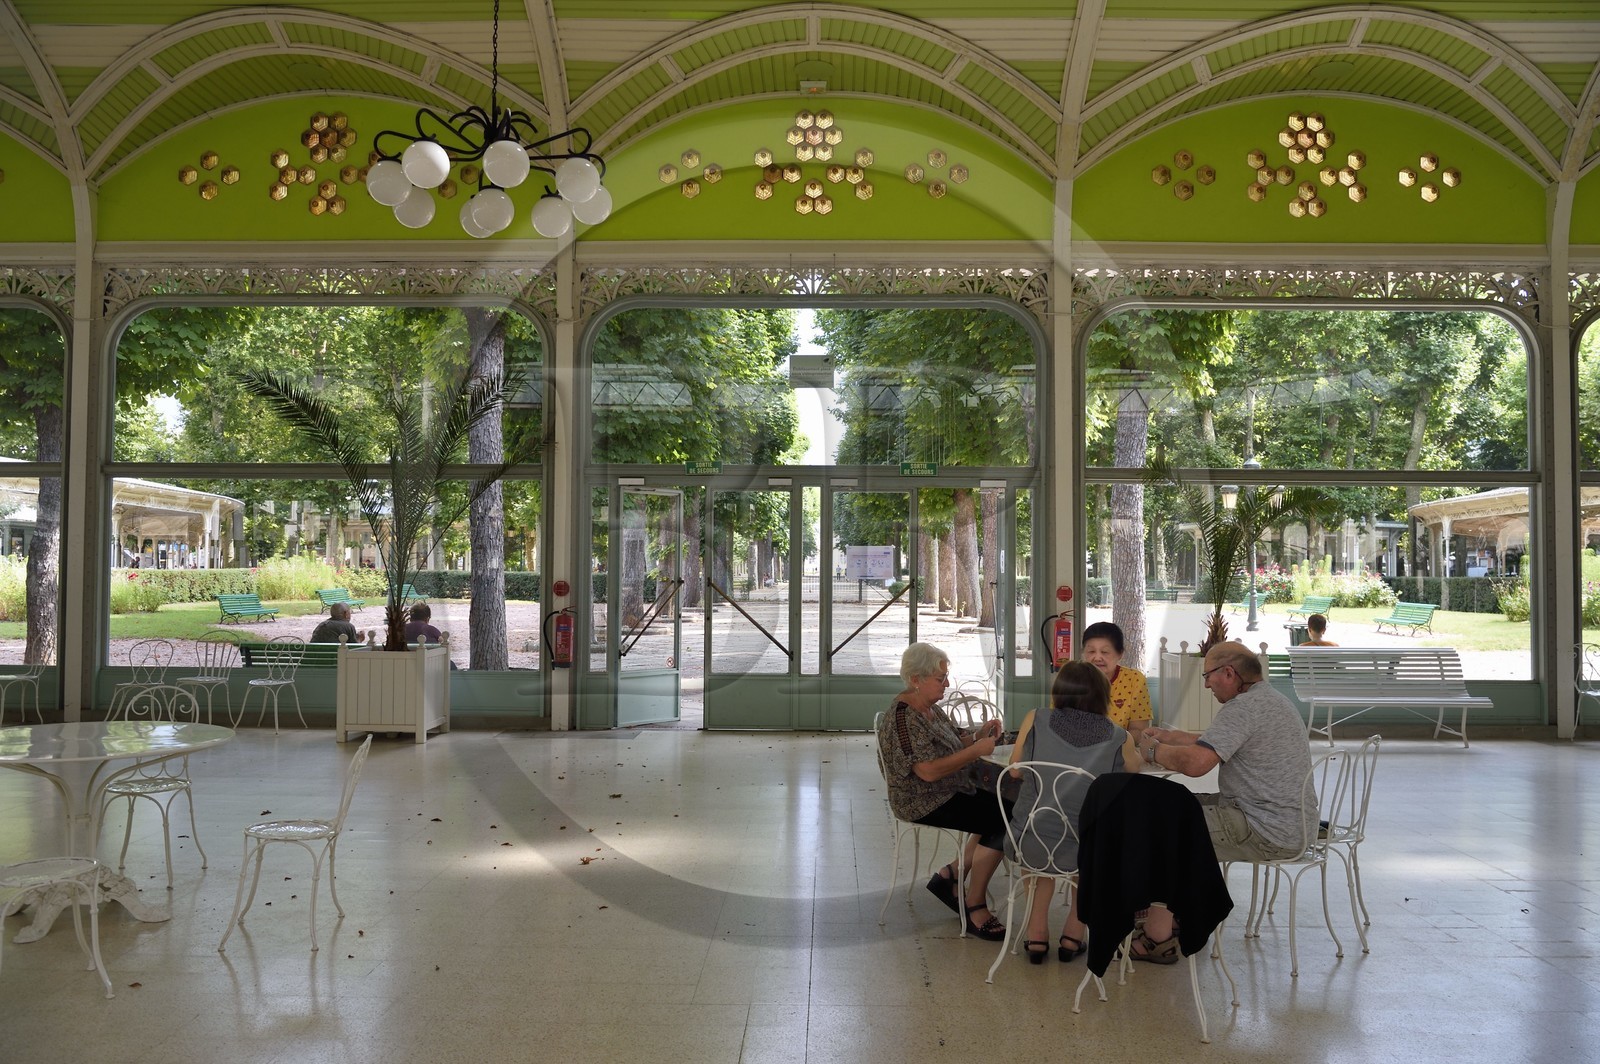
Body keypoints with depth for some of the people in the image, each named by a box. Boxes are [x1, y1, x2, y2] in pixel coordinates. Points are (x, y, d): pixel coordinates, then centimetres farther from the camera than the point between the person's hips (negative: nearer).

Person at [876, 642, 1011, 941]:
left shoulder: (929, 708, 10)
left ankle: (950, 876, 6)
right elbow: (929, 770, -26)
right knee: (1003, 823, -19)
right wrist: (976, 750, -22)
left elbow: (949, 744, 14)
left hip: (950, 791, 10)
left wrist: (978, 733, -5)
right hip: (924, 802, -10)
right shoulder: (902, 718, -20)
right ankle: (975, 909, -7)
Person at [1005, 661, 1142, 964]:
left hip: (1027, 847, 1)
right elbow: (1134, 769, 16)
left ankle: (1037, 932, 31)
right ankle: (1073, 933, 33)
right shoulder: (1119, 739, -6)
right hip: (1085, 853, -1)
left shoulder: (1035, 721, -4)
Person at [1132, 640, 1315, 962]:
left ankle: (1157, 938, -2)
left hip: (1269, 833, -11)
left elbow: (1195, 763, -28)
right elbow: (1218, 743, 28)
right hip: (1290, 823, 11)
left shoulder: (1244, 706, -20)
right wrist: (1170, 736, 22)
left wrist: (1154, 750, -10)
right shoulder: (1268, 698, 14)